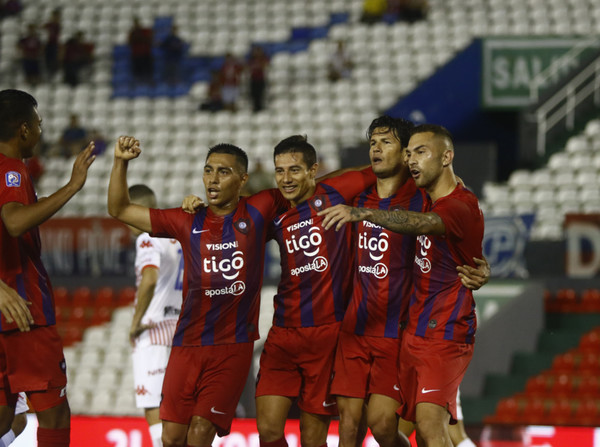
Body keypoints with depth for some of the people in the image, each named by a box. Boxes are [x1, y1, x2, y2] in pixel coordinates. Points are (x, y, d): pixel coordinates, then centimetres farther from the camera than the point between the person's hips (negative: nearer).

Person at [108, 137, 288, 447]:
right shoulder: (188, 222, 7)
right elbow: (119, 209, 12)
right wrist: (120, 163, 1)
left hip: (233, 347, -2)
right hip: (187, 345, 2)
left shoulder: (257, 213, 2)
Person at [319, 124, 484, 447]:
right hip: (415, 332, 9)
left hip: (446, 335, -9)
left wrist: (363, 213, -49)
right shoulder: (431, 201, 12)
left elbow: (421, 224, -37)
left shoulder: (461, 206, -16)